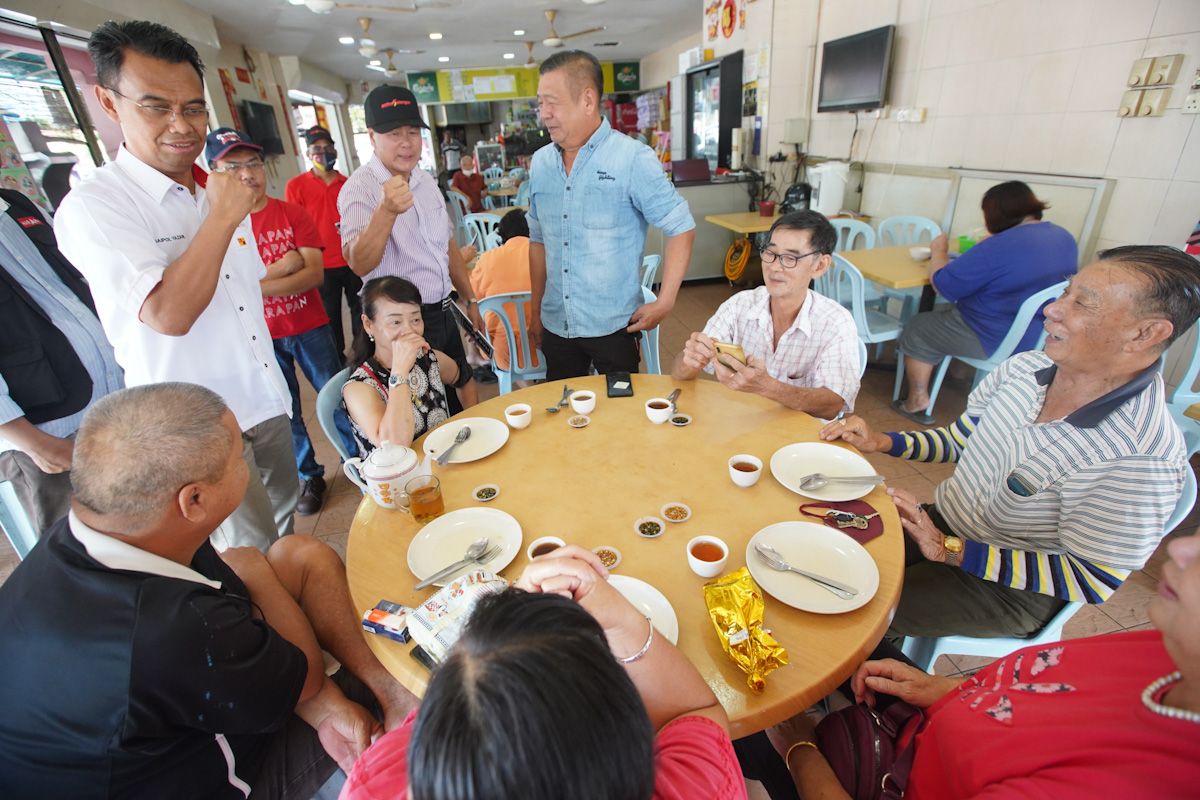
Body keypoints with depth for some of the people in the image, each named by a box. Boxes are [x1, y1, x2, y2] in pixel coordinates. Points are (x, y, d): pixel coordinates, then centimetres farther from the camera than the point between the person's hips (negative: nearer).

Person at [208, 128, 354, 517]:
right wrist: (282, 266, -16)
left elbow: (314, 273, -12)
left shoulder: (293, 213, -2)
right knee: (285, 413, 11)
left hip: (309, 327, 0)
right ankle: (309, 477, 28)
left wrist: (254, 285, -20)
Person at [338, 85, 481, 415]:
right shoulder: (359, 188, -14)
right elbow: (359, 264, -31)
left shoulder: (426, 181, 9)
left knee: (461, 392, 19)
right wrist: (388, 210, -46)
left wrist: (470, 300, 18)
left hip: (442, 312, 7)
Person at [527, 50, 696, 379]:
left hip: (614, 325, -4)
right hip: (555, 325, 5)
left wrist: (664, 303, -13)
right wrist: (536, 311, 14)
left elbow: (681, 228, -7)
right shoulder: (540, 163, 7)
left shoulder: (632, 158, -9)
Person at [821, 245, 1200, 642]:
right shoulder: (1025, 367, -9)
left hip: (1010, 586, -6)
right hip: (942, 526, 6)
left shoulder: (1139, 458, -28)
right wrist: (881, 442, -8)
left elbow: (1092, 582, -20)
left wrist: (952, 551, -25)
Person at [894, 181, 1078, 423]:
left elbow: (942, 284, -20)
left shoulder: (1001, 246, -27)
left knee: (915, 330, 9)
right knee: (944, 311, 26)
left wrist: (939, 250, -2)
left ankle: (917, 403, 13)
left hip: (996, 342, -9)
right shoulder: (1065, 238, 2)